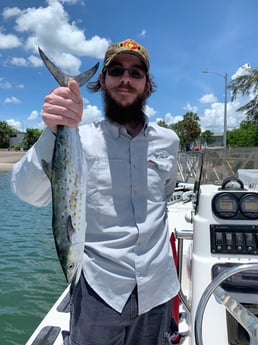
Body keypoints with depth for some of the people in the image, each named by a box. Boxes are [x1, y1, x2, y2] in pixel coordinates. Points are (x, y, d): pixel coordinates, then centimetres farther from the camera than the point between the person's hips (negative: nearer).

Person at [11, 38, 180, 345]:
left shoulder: (168, 141, 0)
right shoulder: (82, 139, -11)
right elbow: (28, 192, -26)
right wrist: (55, 131, -40)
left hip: (158, 290, 4)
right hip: (99, 293, -3)